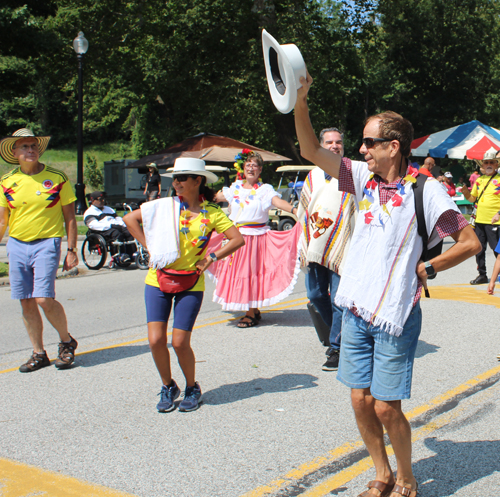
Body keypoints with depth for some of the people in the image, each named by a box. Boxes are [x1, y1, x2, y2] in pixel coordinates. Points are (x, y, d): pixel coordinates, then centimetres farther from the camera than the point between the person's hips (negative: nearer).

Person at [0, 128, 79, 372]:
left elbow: (70, 217, 3)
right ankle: (39, 353, 19)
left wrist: (71, 250, -2)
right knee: (27, 302, 5)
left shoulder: (57, 178, -1)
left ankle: (67, 342, 11)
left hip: (46, 243, -4)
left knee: (44, 299, -14)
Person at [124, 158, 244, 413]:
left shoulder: (212, 213, 1)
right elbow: (129, 218, 9)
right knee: (155, 339, -6)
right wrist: (149, 246, 4)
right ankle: (168, 387, 20)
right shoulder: (165, 206, 3)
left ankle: (192, 388, 21)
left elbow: (238, 239, -3)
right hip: (158, 279, 2)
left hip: (190, 284, -1)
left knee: (180, 342, -6)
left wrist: (211, 258, -9)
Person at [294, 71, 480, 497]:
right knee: (361, 400, 10)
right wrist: (300, 100, -8)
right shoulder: (365, 178, 4)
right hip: (356, 311, 5)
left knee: (386, 407, 1)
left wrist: (425, 269, -5)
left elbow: (470, 243, -7)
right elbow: (311, 150, 2)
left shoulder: (425, 190, -10)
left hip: (394, 316, -5)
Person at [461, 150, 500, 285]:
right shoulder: (479, 180, 13)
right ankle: (482, 274, 21)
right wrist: (465, 191, -1)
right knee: (479, 248, 10)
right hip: (479, 220, 6)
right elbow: (472, 198, 19)